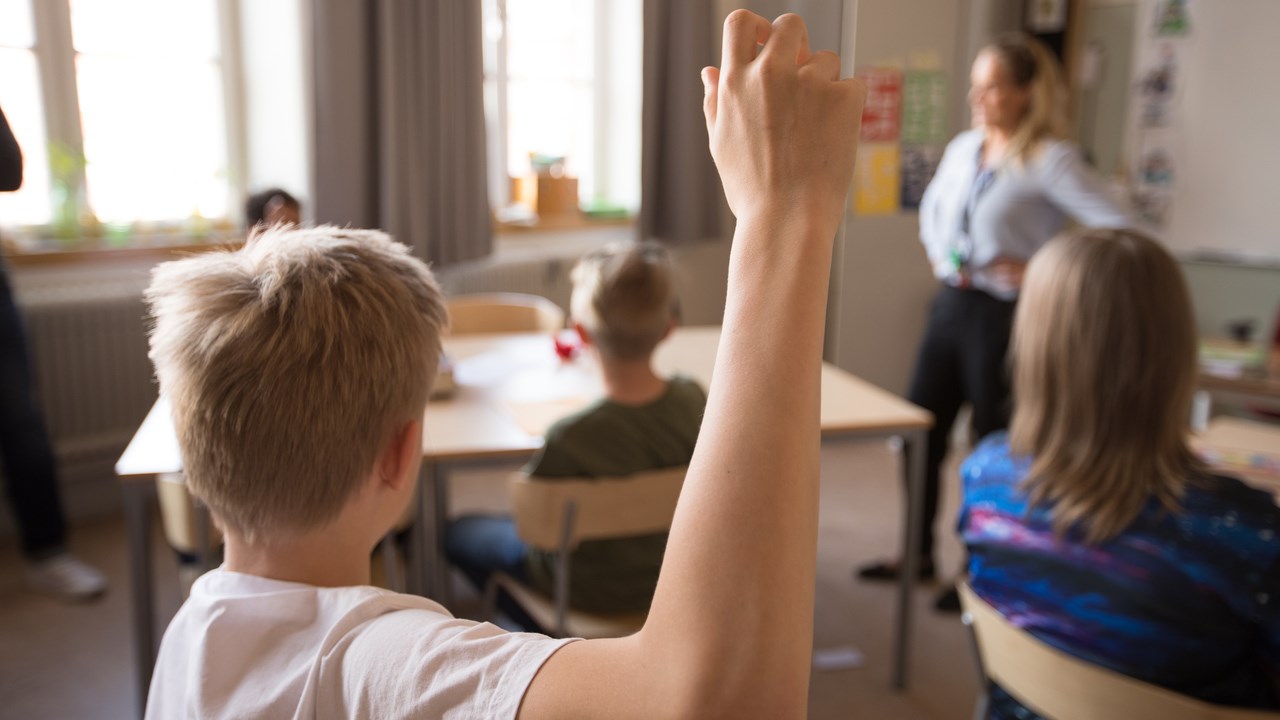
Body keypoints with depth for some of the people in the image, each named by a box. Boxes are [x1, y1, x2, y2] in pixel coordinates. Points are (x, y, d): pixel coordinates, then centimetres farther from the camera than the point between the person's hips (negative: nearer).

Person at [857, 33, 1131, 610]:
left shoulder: (1050, 160, -13)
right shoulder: (963, 148, 8)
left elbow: (1117, 228, -22)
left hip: (1006, 315, -7)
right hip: (953, 304, 7)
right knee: (920, 429, 12)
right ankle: (919, 554, 30)